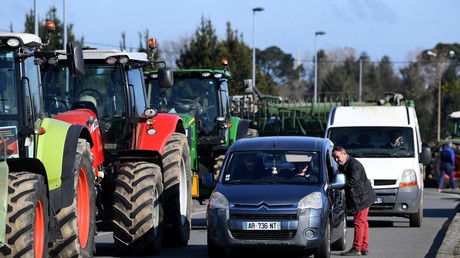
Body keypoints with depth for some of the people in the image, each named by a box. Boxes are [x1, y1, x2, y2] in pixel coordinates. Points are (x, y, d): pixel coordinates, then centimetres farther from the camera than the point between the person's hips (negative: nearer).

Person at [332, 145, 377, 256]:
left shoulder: (354, 165, -20)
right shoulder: (342, 166, 11)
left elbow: (353, 181, -30)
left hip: (362, 197, -10)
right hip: (357, 197, 10)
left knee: (359, 222, -9)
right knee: (363, 222, 13)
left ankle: (356, 249, -9)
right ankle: (364, 248, 19)